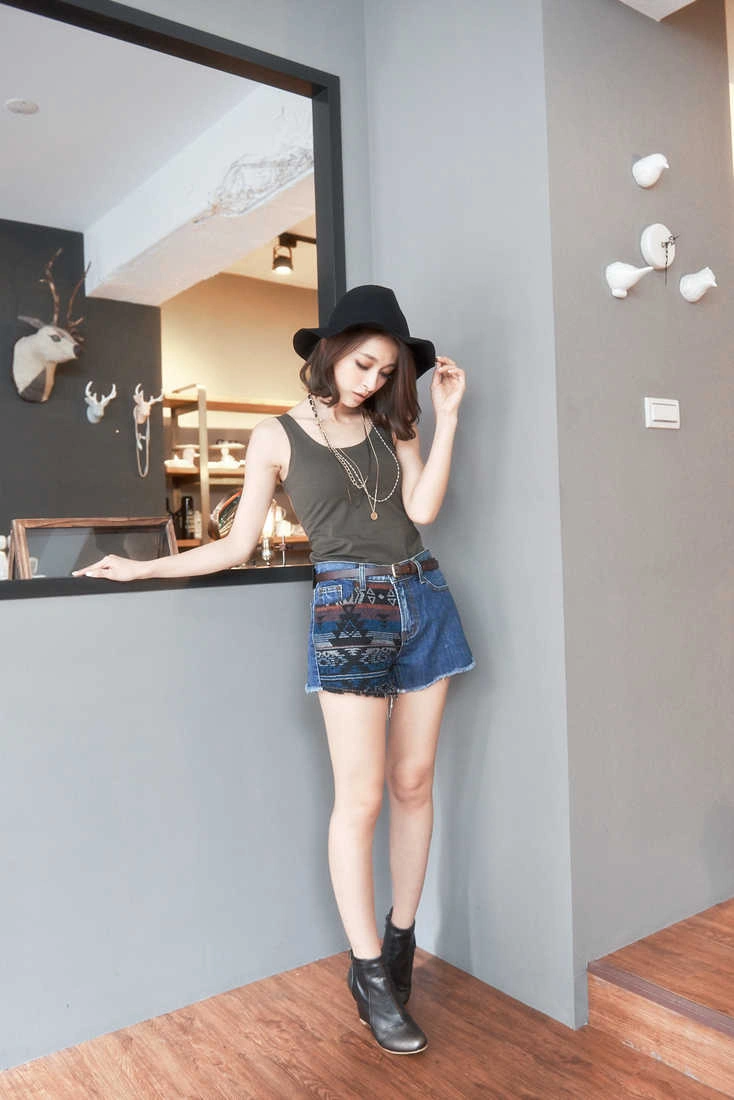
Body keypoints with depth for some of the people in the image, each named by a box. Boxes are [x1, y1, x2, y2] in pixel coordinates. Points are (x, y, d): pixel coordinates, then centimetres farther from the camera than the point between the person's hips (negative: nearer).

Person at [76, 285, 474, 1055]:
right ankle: (369, 972, 13)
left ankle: (401, 940, 26)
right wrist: (144, 567, 0)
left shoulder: (391, 424, 12)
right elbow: (238, 546, 4)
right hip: (348, 610, -4)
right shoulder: (277, 437, 3)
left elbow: (422, 508, -4)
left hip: (423, 598, 4)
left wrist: (445, 415, -4)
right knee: (360, 797, -4)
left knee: (413, 783, 9)